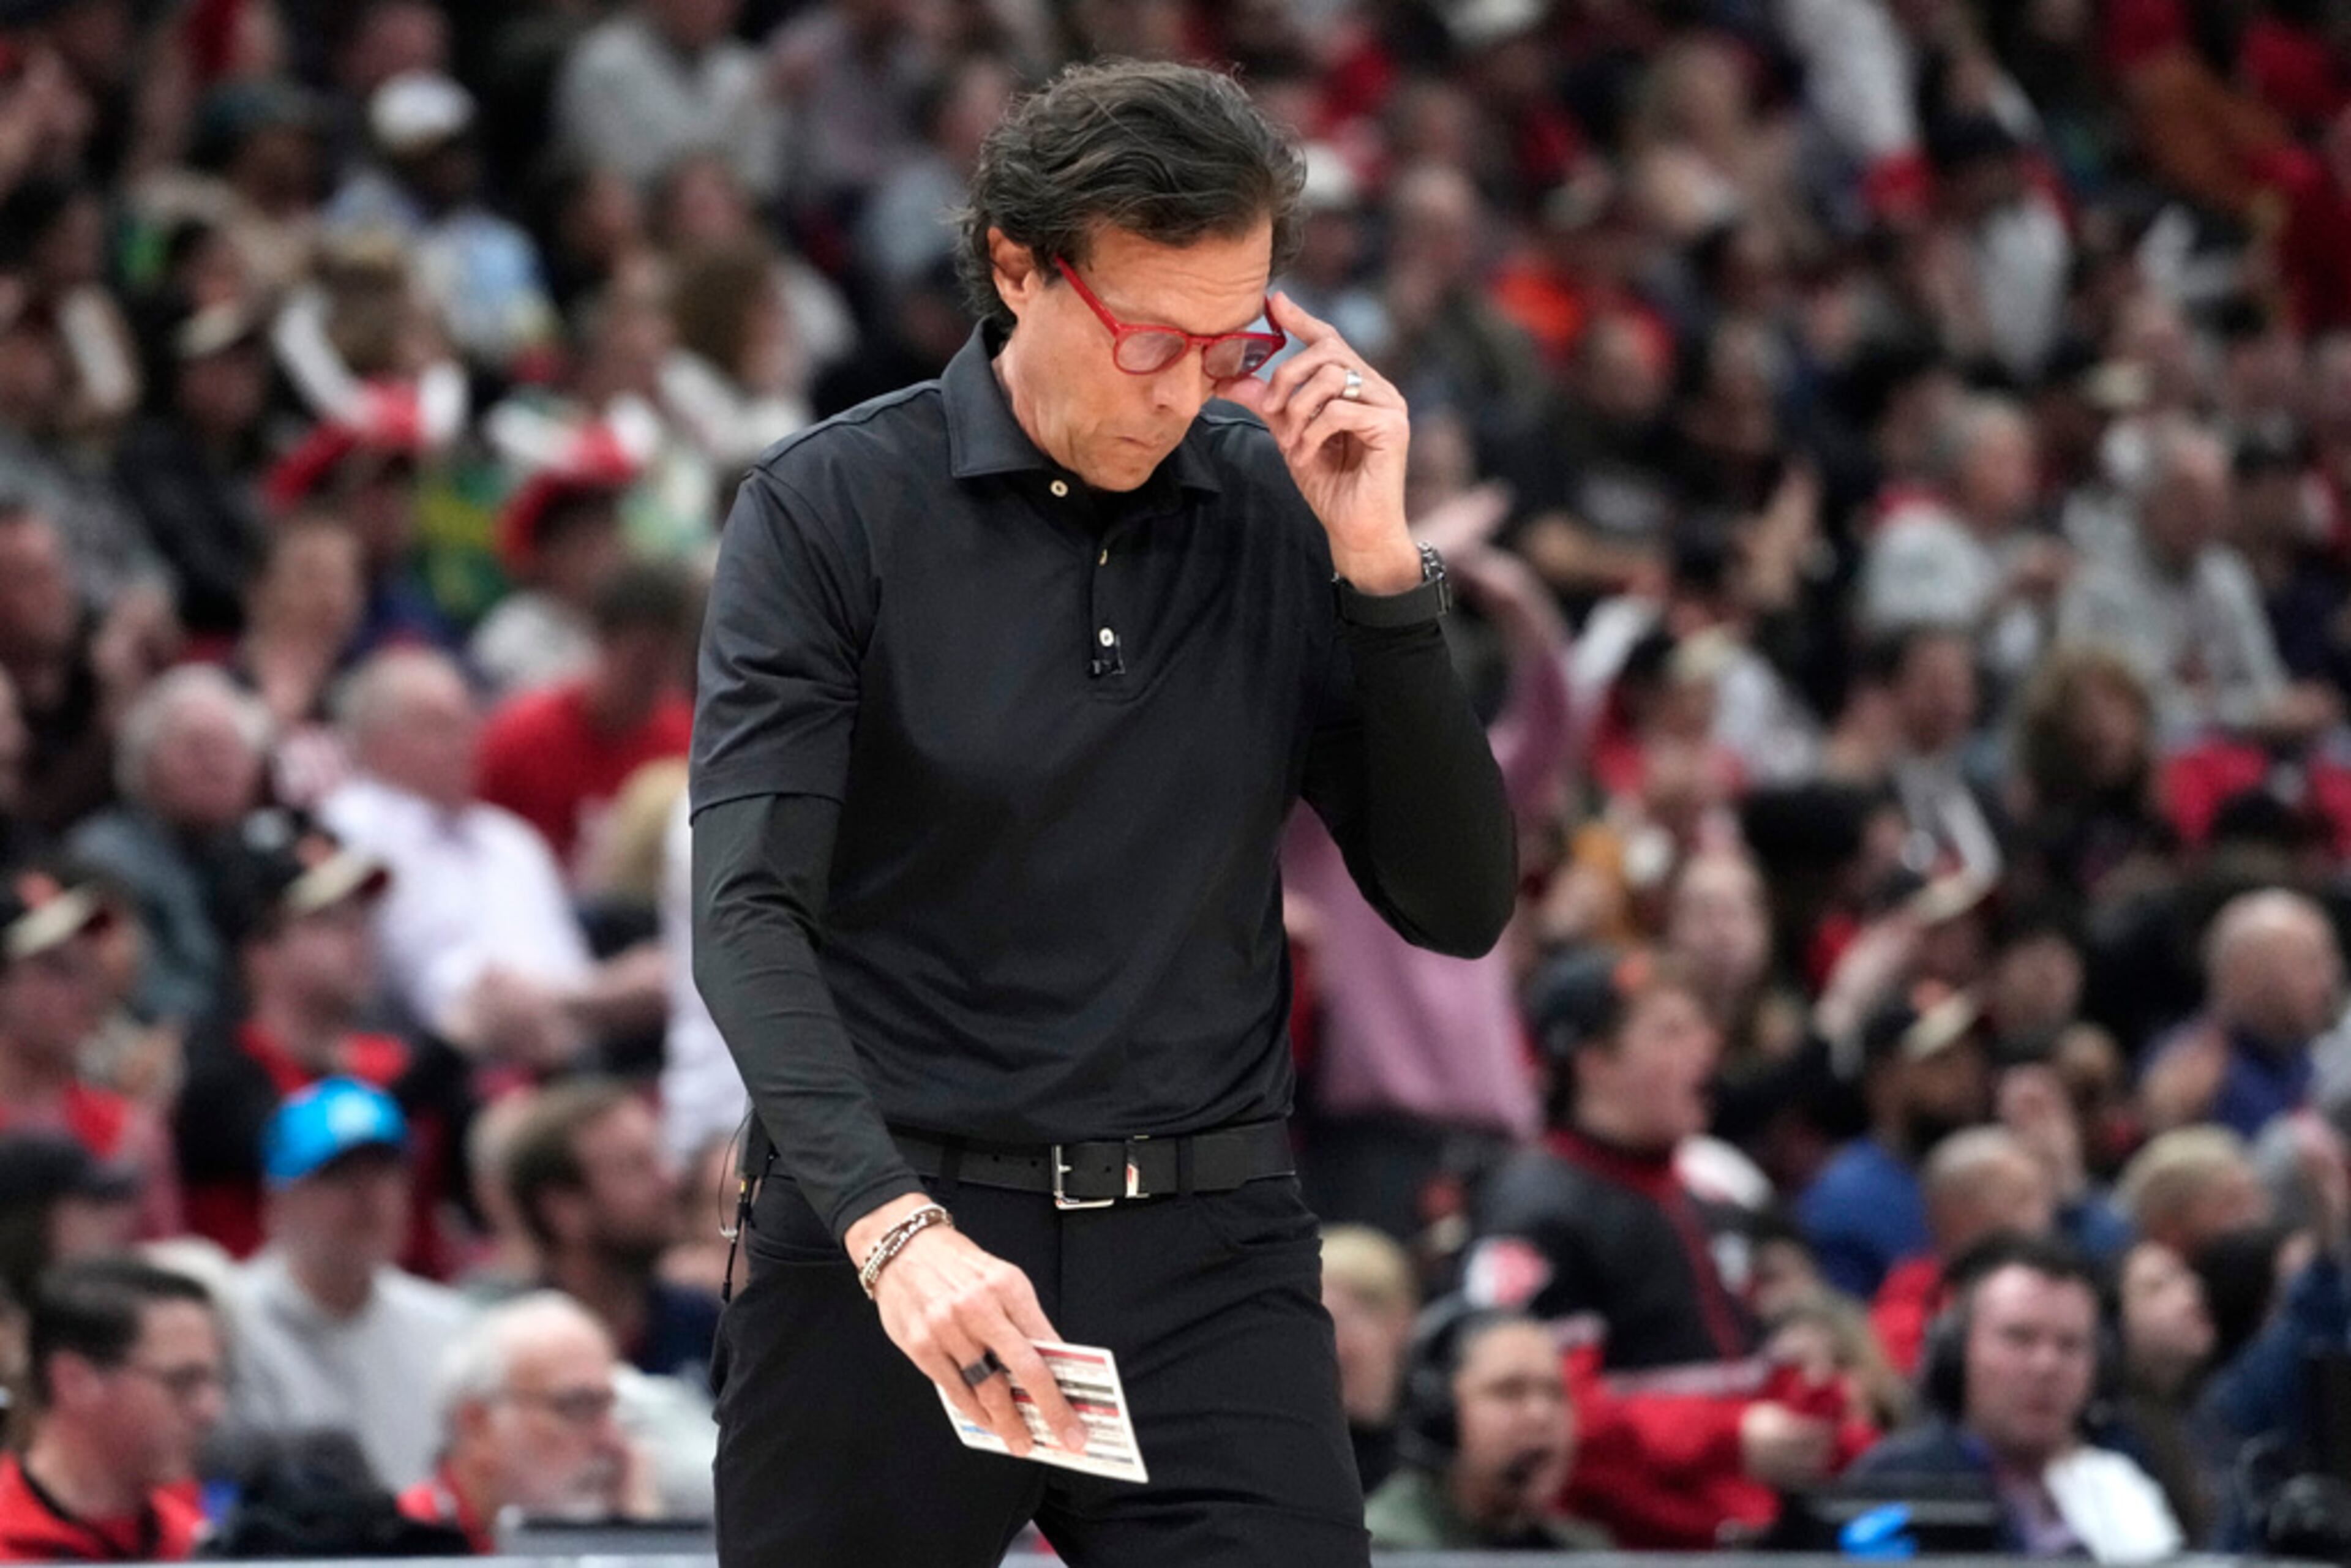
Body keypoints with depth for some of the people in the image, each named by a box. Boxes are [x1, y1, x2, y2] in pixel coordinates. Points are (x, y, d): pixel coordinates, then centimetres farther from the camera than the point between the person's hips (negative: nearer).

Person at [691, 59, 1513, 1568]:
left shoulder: (1279, 515, 7)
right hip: (880, 1235, -2)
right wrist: (894, 1226, -30)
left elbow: (1459, 908, 5)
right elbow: (751, 912, -15)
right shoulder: (831, 509, -4)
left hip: (1208, 1260, 2)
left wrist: (1379, 567, -6)